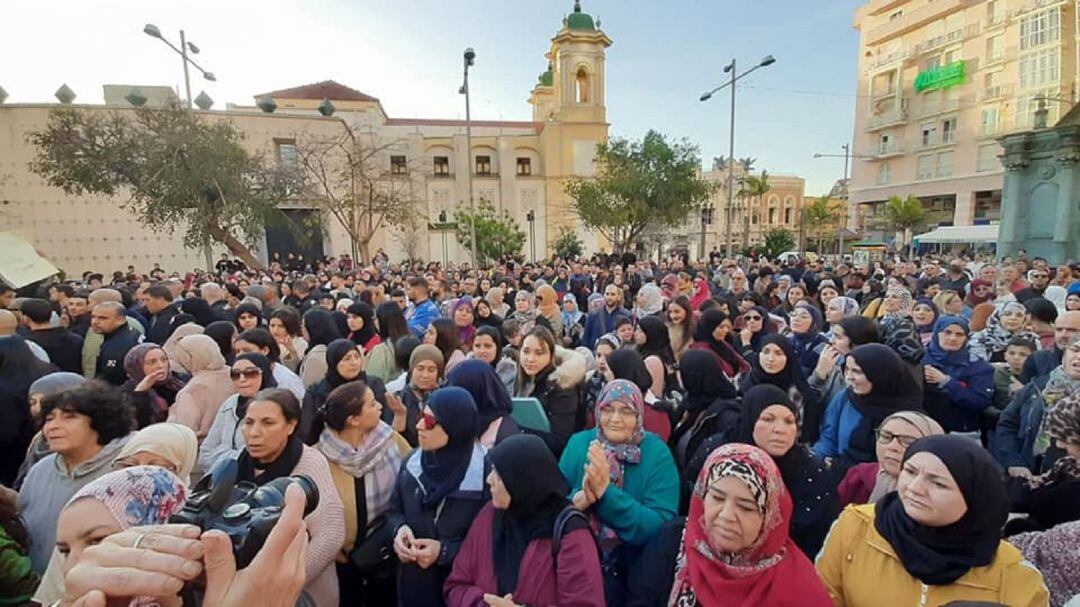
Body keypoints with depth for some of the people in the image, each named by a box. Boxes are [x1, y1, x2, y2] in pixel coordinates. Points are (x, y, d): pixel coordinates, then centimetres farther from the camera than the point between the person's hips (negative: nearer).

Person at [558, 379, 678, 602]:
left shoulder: (657, 453, -9)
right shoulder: (579, 443, -2)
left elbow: (660, 527, -16)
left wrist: (605, 490, -26)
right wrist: (580, 499, -24)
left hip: (635, 570, -1)